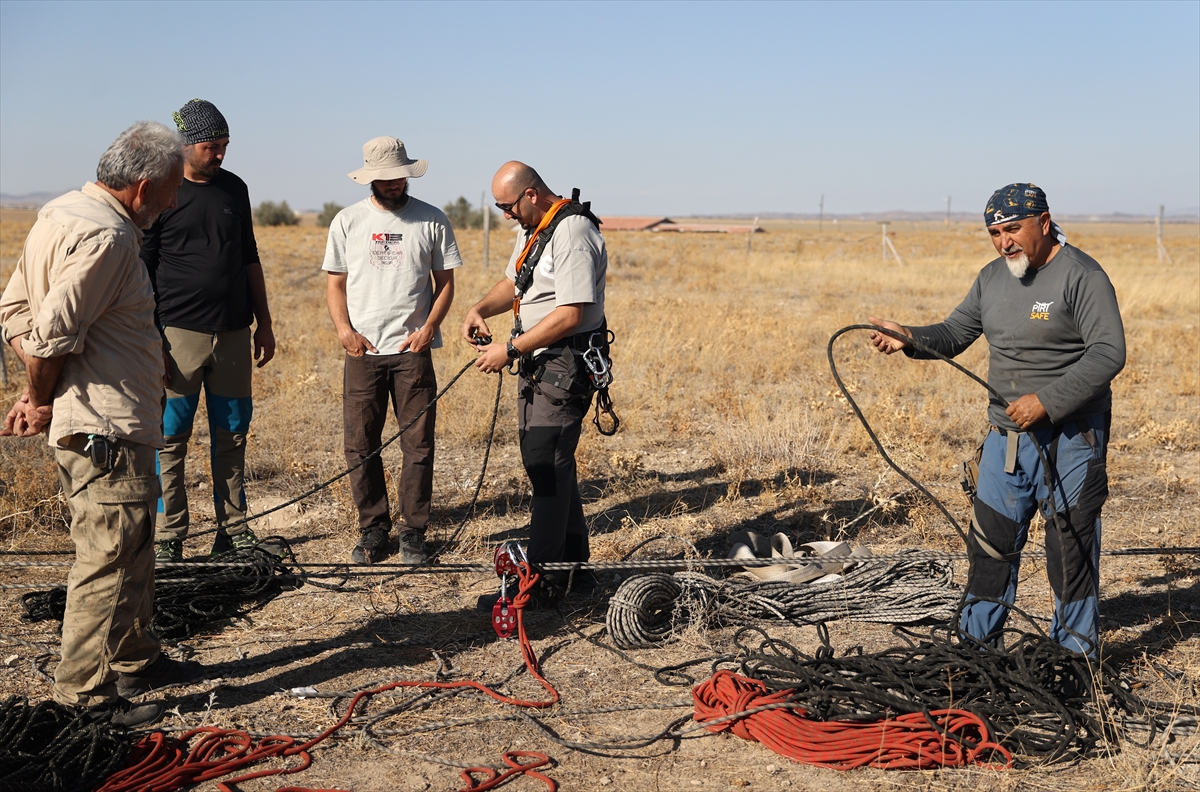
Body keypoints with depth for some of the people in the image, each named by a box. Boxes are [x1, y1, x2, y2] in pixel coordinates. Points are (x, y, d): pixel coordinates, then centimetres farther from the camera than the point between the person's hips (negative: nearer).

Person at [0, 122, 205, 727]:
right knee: (110, 560, -3)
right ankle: (85, 692, 7)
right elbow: (54, 331, -23)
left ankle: (135, 660, 34)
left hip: (104, 427, 11)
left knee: (133, 553, 21)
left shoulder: (61, 213, 13)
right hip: (105, 431, -11)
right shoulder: (105, 236, -20)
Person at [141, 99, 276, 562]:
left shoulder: (234, 189, 12)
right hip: (180, 333, -5)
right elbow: (140, 271, -5)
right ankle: (168, 537, 8)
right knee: (170, 439, 0)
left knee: (232, 436, 8)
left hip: (233, 332, 5)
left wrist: (264, 323, 16)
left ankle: (232, 529, 17)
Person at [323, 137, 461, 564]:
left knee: (418, 445, 0)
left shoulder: (432, 220, 5)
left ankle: (414, 532, 11)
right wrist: (344, 329, -6)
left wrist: (429, 328, -7)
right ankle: (373, 530, 15)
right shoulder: (348, 221, 8)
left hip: (413, 351, -1)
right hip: (362, 352, 1)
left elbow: (445, 283, 7)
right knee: (360, 445, 2)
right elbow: (335, 284, 10)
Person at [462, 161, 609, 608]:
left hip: (565, 365, -10)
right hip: (538, 363, 10)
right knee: (546, 463, 14)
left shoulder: (572, 233, -19)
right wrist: (481, 309, 4)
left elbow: (570, 314, -25)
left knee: (547, 466, -10)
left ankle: (541, 579, -7)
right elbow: (513, 282, 25)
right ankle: (574, 561, 25)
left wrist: (509, 350, -21)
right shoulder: (531, 230, 13)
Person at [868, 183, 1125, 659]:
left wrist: (1047, 401, -25)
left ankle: (1074, 656, 17)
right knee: (991, 540, 11)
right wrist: (911, 339, -7)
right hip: (1006, 435, 6)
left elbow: (1108, 354, -19)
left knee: (1071, 547, 2)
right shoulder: (992, 278, 9)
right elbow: (955, 333, 13)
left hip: (1069, 437, -6)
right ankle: (977, 643, 25)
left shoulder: (1081, 276, -12)